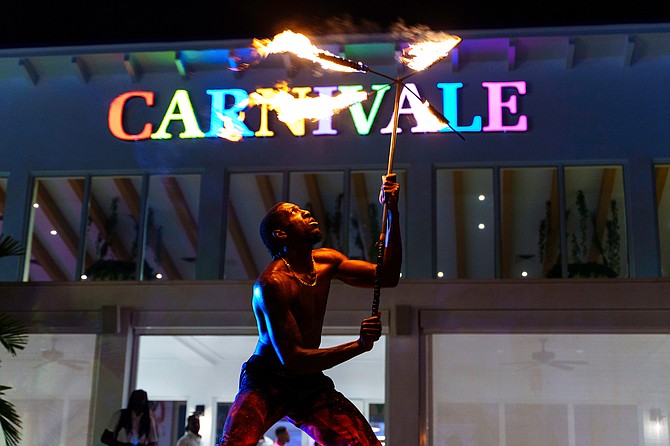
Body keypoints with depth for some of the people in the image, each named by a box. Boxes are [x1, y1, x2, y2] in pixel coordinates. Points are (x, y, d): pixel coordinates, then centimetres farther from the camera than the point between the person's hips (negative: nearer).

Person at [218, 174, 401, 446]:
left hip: (311, 386, 7)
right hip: (266, 384, -6)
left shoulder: (326, 262, 4)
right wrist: (359, 345, -31)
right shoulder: (272, 283, -21)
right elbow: (292, 359, -25)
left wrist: (392, 212, -1)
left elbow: (386, 277, 9)